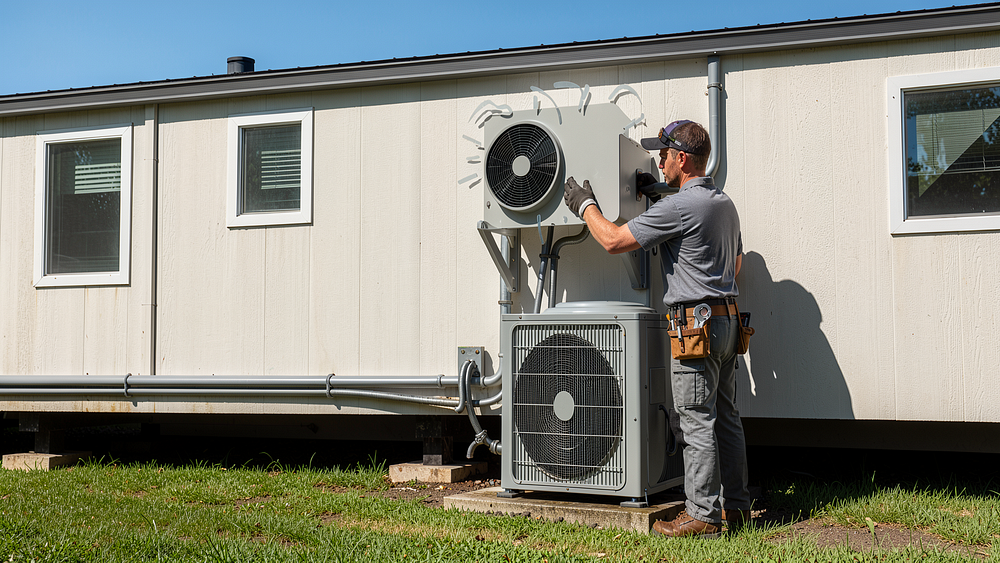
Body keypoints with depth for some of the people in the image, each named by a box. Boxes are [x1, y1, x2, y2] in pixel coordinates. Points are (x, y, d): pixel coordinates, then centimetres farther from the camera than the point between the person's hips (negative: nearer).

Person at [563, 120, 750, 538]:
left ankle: (702, 515, -2)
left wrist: (585, 206, 5)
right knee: (725, 416, 13)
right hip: (727, 317, 9)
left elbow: (613, 241, -13)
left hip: (696, 320, -9)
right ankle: (736, 505, 19)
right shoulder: (724, 203, 15)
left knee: (698, 421, -5)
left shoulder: (679, 206, -15)